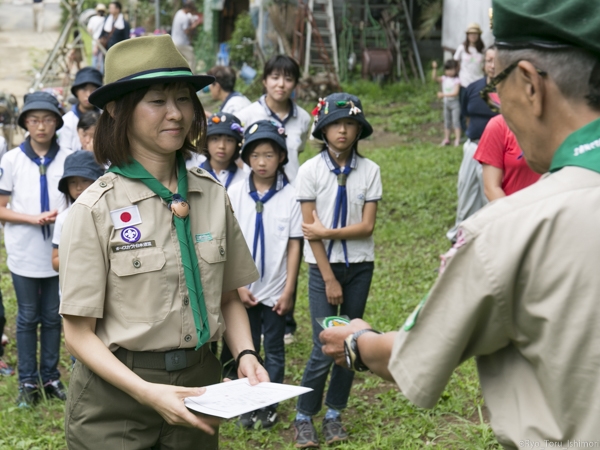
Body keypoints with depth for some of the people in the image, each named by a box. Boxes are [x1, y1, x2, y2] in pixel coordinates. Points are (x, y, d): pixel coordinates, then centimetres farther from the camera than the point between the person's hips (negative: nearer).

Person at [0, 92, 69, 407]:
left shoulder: (67, 160, -1)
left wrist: (62, 214, -13)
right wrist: (33, 219, -16)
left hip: (58, 251, 1)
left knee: (52, 317, 11)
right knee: (28, 318, 8)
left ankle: (50, 377, 23)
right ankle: (28, 381, 17)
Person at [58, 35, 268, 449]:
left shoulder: (213, 196, 0)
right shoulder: (95, 209, -12)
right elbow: (80, 334, -11)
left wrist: (245, 354, -8)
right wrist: (147, 392, -22)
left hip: (198, 384, 4)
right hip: (115, 400, -4)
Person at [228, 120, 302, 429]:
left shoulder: (290, 196, -7)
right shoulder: (235, 194, -4)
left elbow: (294, 245, -5)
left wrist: (288, 291, -7)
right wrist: (238, 285, -6)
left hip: (275, 289, -1)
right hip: (244, 290, 1)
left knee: (274, 351, 11)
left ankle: (269, 406, 24)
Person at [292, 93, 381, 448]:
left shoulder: (369, 170, -3)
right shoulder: (310, 171, -7)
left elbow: (367, 226, -7)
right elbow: (310, 230, -9)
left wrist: (327, 232, -16)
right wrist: (329, 278, -10)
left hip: (360, 266, 2)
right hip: (324, 266, -2)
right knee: (324, 348, -5)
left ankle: (335, 413, 23)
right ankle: (304, 416, 13)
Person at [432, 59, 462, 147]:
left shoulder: (456, 80, -11)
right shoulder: (444, 79, 4)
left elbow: (455, 93, -20)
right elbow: (434, 78, -7)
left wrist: (443, 95, -26)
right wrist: (435, 69, -20)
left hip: (455, 102, -6)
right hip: (446, 102, 6)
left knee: (455, 120, -9)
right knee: (447, 122, 11)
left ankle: (457, 139, -8)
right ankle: (446, 139, 18)